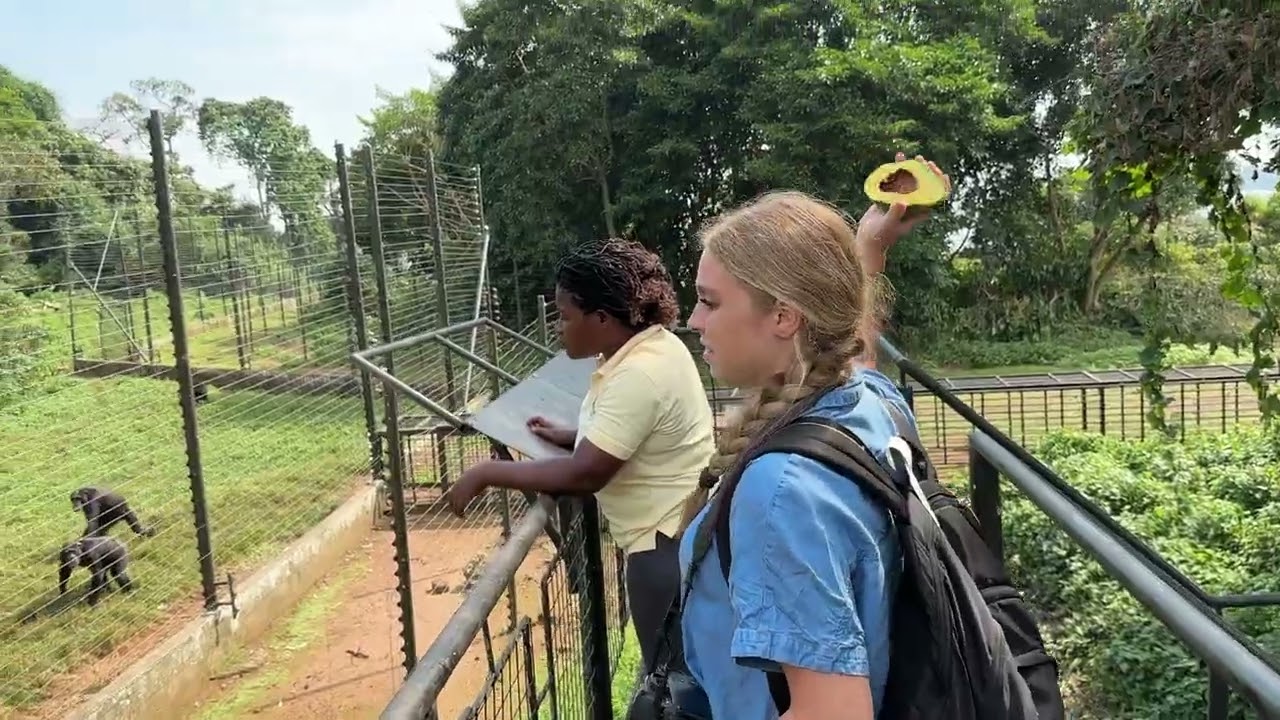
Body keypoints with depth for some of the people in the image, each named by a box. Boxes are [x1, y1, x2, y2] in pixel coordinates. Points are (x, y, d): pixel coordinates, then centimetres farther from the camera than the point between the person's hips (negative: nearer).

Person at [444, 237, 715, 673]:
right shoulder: (647, 346, 5)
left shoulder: (640, 373, -27)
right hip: (670, 535, 10)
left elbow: (584, 475, -29)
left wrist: (486, 474, -20)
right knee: (672, 670, 23)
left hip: (668, 544, -10)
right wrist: (569, 436, 7)